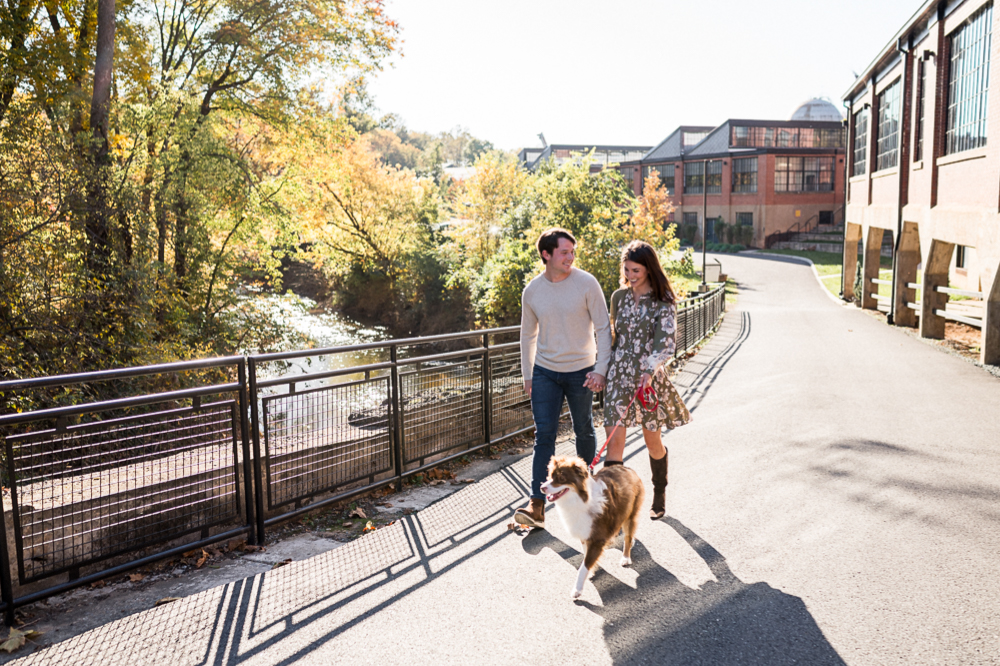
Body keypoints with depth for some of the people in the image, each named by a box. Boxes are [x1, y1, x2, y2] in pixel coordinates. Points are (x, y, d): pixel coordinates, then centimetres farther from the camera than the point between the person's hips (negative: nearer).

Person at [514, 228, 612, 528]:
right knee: (544, 435, -5)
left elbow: (603, 328, -5)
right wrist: (527, 375, 12)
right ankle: (537, 506, -6)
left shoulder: (586, 283, -8)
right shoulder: (532, 291, 0)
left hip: (581, 371, -1)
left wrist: (601, 368, -13)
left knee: (584, 431, 13)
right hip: (545, 371, 1)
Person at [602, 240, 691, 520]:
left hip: (649, 377, -3)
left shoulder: (663, 302, -8)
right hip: (620, 374, 3)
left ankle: (659, 496, 37)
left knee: (652, 440, 12)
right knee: (614, 438, -7)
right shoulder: (619, 297, 6)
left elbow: (666, 343, -17)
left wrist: (650, 371, -33)